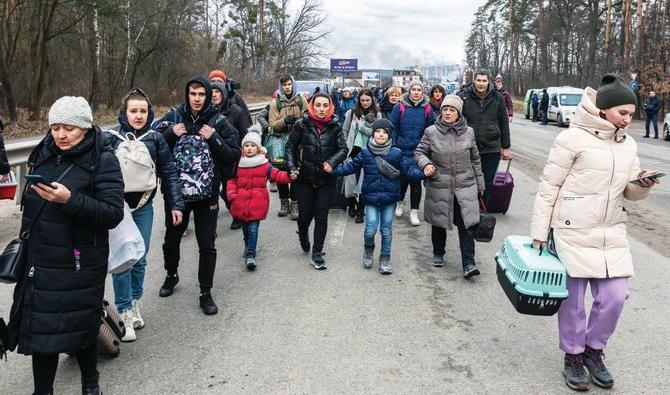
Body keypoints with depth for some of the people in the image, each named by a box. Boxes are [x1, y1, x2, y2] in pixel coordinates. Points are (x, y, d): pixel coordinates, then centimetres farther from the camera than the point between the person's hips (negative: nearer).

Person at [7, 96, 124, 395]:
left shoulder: (103, 160, -10)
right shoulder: (43, 154, 7)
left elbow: (113, 214, -18)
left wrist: (70, 200, -29)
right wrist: (27, 244, 22)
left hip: (80, 264, -5)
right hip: (39, 262, 5)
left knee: (80, 328, 8)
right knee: (40, 330, 8)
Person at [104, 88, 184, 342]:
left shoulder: (155, 140, 1)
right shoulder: (109, 138, -5)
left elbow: (169, 173, 5)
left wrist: (175, 204, 2)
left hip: (143, 208, 2)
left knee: (140, 259, 10)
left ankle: (135, 305, 28)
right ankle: (125, 313, 6)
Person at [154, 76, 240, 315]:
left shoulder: (218, 123, -4)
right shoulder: (173, 118, -1)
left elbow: (234, 156, -5)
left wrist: (214, 139, -18)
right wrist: (170, 134, -15)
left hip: (207, 195, -2)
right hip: (176, 192, 2)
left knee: (207, 246, 4)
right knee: (171, 239, 19)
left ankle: (206, 293, 19)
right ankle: (171, 276, 46)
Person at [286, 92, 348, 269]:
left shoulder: (335, 126, -3)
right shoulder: (302, 124, -4)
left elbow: (343, 149, -3)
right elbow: (290, 147, 3)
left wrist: (331, 162, -20)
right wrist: (292, 168, -7)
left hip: (326, 179, 0)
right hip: (305, 178, 0)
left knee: (321, 216, 1)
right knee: (305, 214, 4)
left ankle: (317, 253, 13)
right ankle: (303, 235, 40)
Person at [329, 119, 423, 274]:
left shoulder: (396, 154, -4)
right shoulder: (365, 153, -2)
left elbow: (409, 169, -3)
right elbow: (350, 167, 4)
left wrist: (423, 173, -19)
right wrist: (333, 170, -5)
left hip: (389, 198, 0)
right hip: (371, 197, 0)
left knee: (386, 230, 8)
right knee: (370, 229, -5)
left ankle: (385, 258, 26)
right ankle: (368, 249, 27)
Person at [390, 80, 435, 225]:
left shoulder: (427, 109, 0)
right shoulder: (400, 107, -3)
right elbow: (393, 128, -1)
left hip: (419, 152, 0)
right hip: (401, 151, 0)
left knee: (416, 181, 3)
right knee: (402, 178, 8)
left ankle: (414, 212, 13)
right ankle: (400, 202, 36)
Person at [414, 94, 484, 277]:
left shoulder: (468, 132, 3)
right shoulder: (431, 132, -3)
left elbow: (475, 159, 12)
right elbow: (419, 152, 6)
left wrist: (480, 184, 15)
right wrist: (425, 164, -17)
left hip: (465, 187, 1)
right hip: (439, 187, 0)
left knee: (467, 224, -6)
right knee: (439, 223, 14)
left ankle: (468, 264, -3)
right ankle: (438, 254, 35)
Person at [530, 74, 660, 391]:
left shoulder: (628, 144, 10)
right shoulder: (573, 138, -10)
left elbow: (629, 191, 16)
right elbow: (548, 187, -9)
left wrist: (643, 185, -7)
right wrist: (539, 231, -9)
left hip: (611, 233, 6)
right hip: (573, 232, -6)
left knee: (614, 298, 4)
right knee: (572, 298, 5)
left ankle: (593, 349, 28)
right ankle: (573, 356, 25)